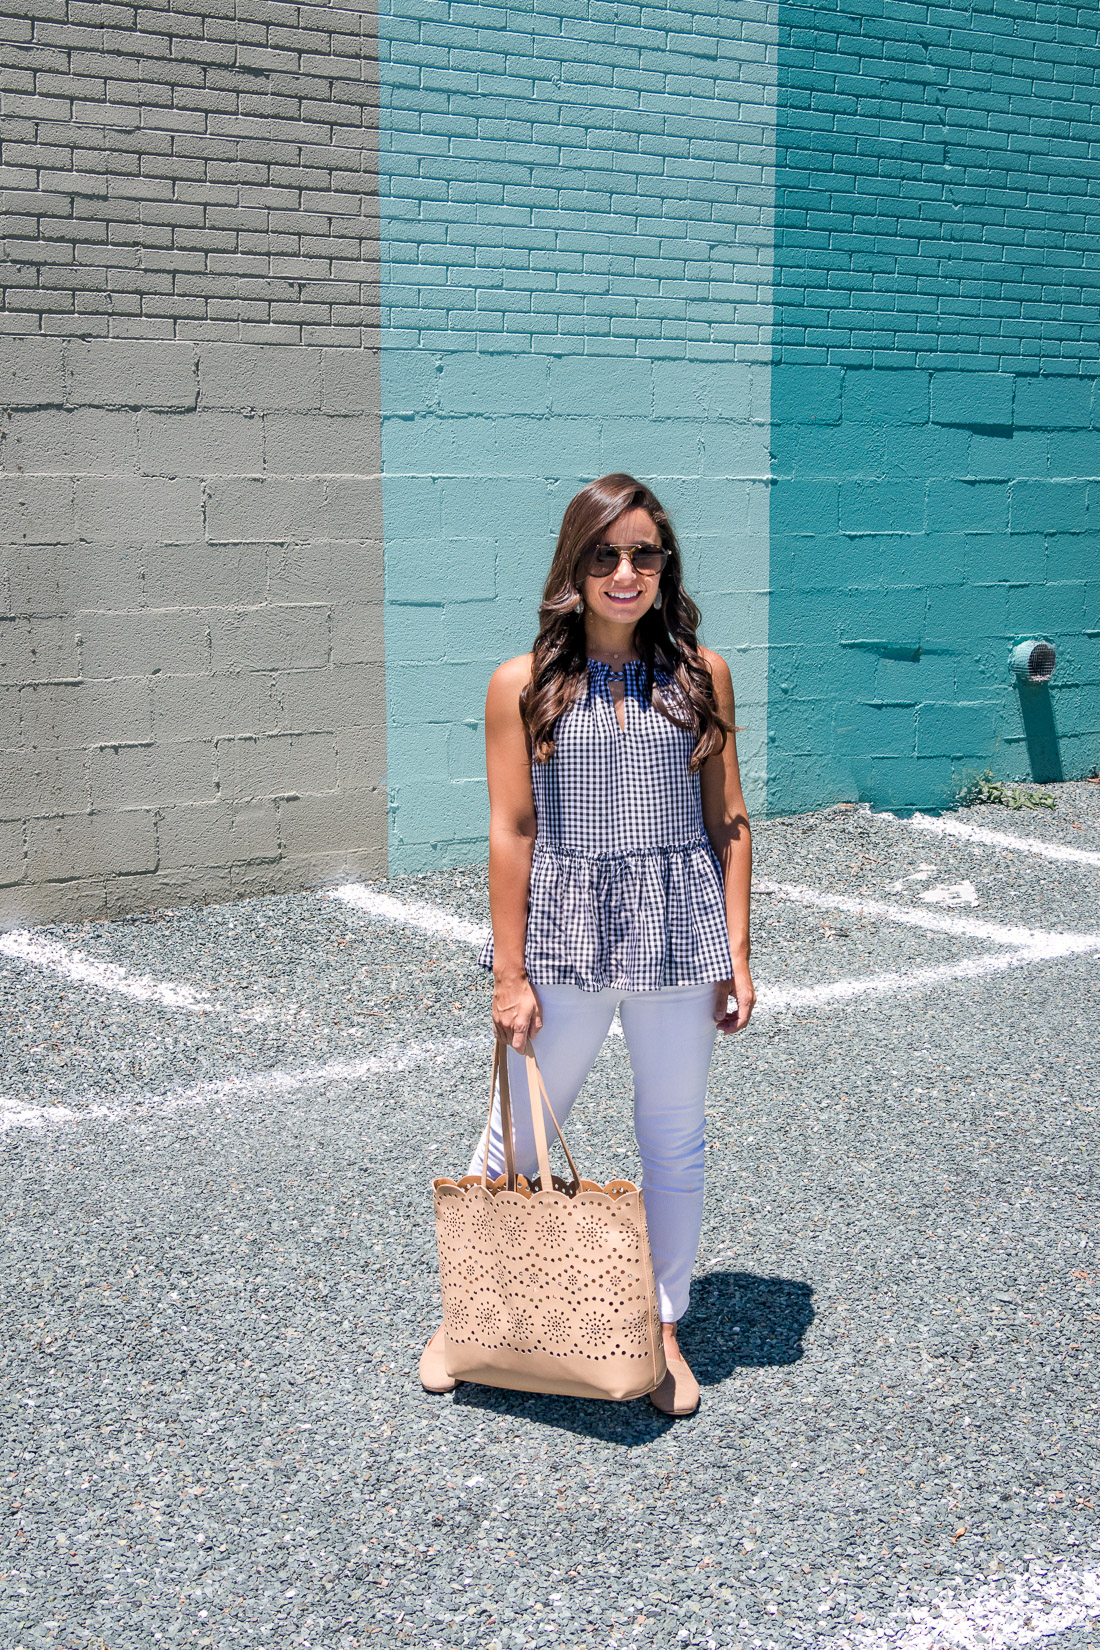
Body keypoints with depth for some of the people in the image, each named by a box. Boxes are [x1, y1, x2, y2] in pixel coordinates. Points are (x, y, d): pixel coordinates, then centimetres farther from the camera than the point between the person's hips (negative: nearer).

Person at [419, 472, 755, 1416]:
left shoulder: (701, 675, 2)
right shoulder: (524, 685, -4)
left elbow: (728, 821, 4)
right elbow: (511, 831, -4)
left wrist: (737, 954, 2)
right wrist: (510, 973, -6)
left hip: (678, 932, 2)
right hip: (566, 935, -1)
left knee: (674, 1139, 12)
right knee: (518, 1135, 10)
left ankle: (663, 1327, 30)